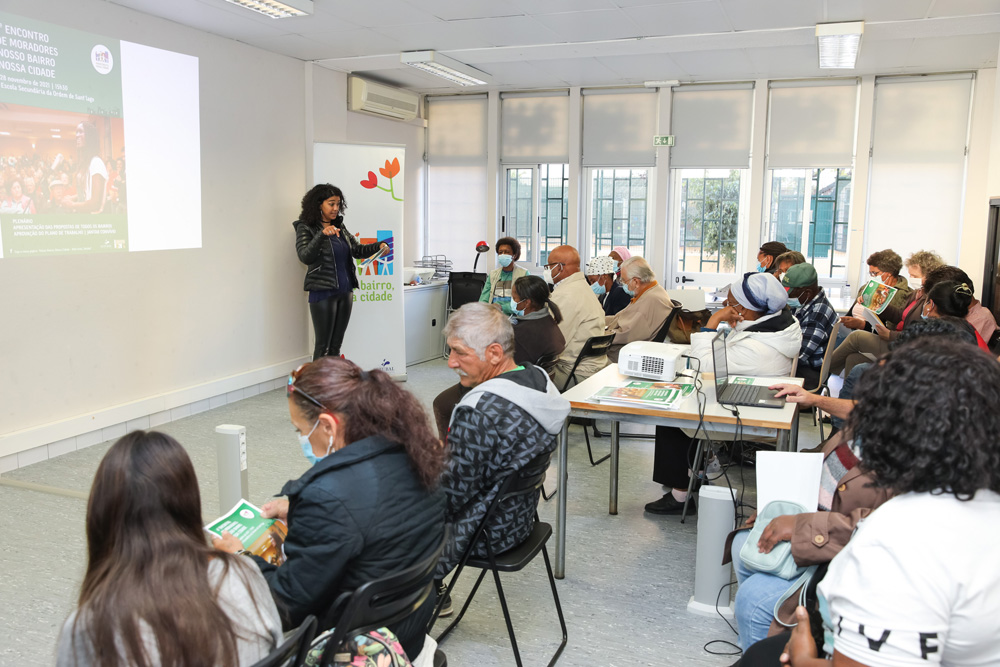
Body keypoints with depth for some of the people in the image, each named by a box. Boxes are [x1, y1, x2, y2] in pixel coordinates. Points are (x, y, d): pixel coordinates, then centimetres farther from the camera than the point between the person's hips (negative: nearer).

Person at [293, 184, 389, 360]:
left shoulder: (340, 227, 13)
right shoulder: (306, 228, -5)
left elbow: (357, 250, 17)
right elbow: (305, 257, -20)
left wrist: (378, 246, -1)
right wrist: (322, 234, -33)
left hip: (345, 292, 6)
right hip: (323, 293, -6)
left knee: (336, 346, 10)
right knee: (323, 346, -3)